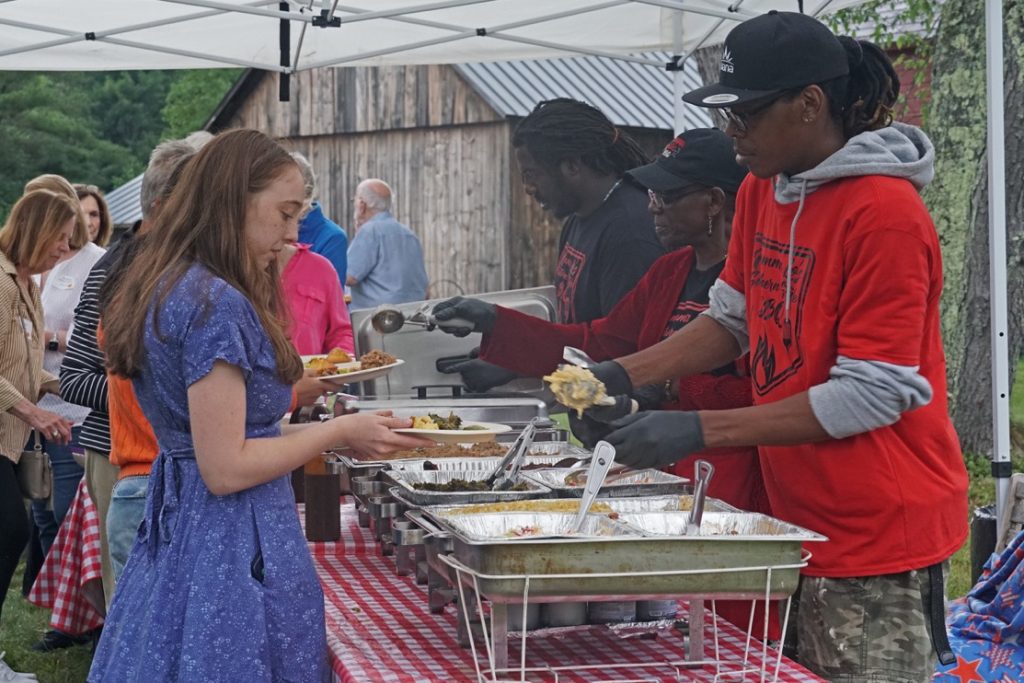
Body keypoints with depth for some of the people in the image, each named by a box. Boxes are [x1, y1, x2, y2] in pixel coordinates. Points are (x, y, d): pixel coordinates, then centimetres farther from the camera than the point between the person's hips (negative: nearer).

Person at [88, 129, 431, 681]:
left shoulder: (166, 286, 10)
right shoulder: (216, 304, -20)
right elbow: (225, 469, -21)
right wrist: (340, 431, -12)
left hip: (177, 524, 10)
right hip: (233, 547, -10)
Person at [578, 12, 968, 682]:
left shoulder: (885, 212, -19)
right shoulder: (762, 191, 7)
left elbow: (870, 396, -20)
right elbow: (733, 320, 16)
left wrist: (697, 430, -22)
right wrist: (621, 374, 0)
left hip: (878, 533, -7)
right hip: (800, 517, 8)